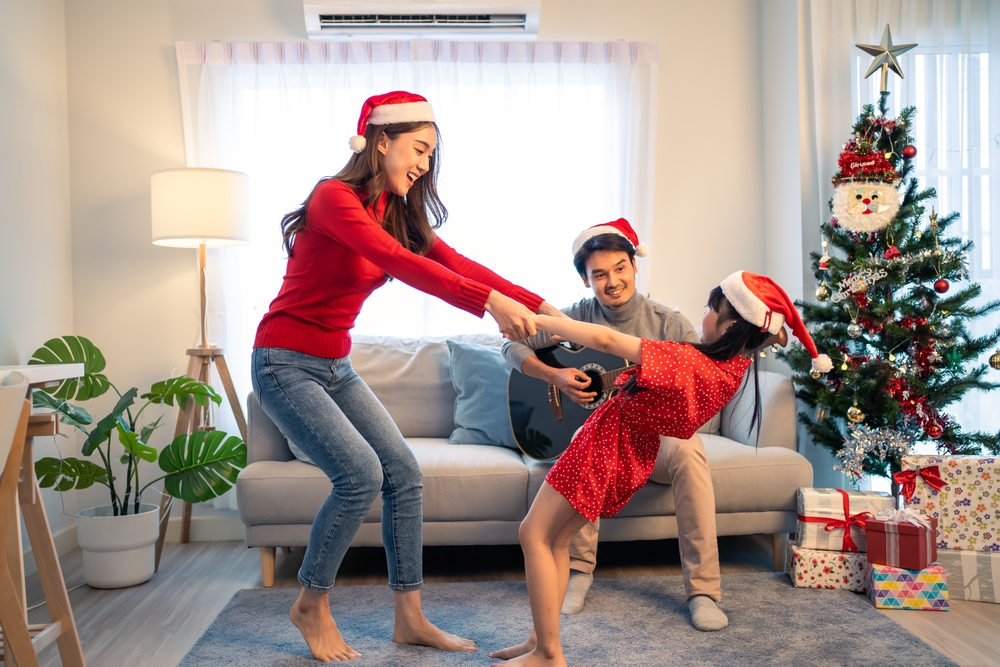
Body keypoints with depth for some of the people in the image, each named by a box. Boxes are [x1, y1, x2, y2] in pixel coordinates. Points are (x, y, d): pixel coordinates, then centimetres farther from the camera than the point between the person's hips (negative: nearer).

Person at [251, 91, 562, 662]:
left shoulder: (400, 214, 6)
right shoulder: (334, 198, -18)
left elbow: (457, 264, -3)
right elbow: (401, 265, -33)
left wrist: (540, 307, -13)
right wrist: (492, 303, -40)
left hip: (336, 367, 8)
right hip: (285, 363, -8)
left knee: (404, 471, -1)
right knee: (361, 473, -20)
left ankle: (410, 619, 11)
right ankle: (311, 605, 5)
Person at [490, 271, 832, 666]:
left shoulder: (686, 363, -31)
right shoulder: (738, 363, -7)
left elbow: (604, 340, -31)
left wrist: (540, 320, -22)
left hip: (609, 444, -9)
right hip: (635, 455, 9)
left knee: (534, 534, -1)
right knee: (557, 539, 17)